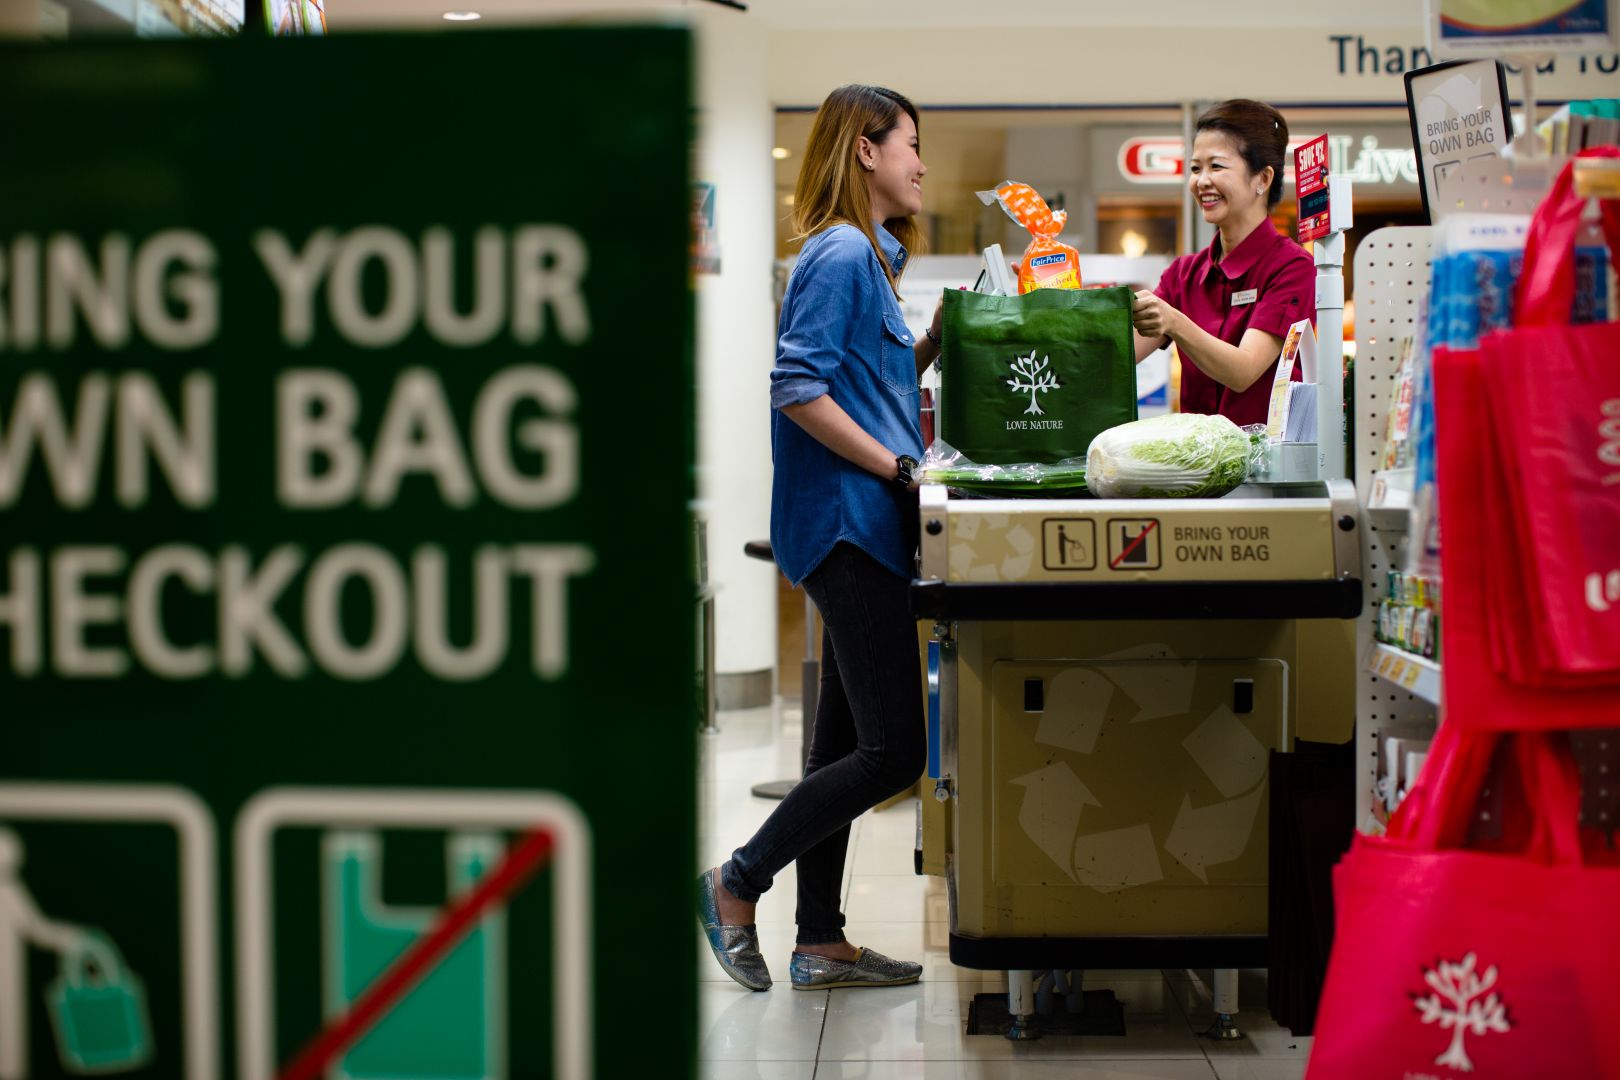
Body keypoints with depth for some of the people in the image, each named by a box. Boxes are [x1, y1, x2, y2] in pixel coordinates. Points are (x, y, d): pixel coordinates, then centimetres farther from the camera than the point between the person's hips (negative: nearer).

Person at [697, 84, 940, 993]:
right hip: (848, 520, -11)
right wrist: (899, 466, -19)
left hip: (861, 529, 11)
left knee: (849, 741, 12)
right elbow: (797, 387, -21)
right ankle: (738, 884, 3)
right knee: (892, 751, -9)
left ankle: (821, 942, 18)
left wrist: (938, 338, 13)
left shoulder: (867, 255, 19)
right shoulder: (840, 254, -12)